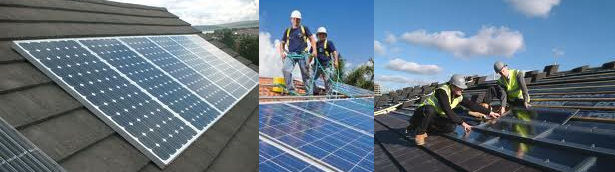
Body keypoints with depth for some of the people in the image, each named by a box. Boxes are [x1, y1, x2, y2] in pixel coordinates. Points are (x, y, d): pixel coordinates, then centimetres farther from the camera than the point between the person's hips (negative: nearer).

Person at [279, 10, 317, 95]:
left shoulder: (304, 29, 10)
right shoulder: (287, 31, 16)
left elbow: (312, 39, 8)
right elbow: (282, 43, 20)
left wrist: (314, 50, -5)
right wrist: (282, 52, 2)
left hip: (302, 54, -1)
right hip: (291, 54, 1)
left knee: (305, 74, 0)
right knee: (285, 69, -22)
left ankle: (309, 92, 11)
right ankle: (291, 90, -17)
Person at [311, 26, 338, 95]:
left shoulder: (329, 43, 4)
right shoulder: (315, 44, 16)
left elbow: (334, 52, -6)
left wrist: (335, 61, -20)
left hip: (326, 65, -4)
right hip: (317, 65, 4)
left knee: (327, 81, -7)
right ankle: (314, 92, 9)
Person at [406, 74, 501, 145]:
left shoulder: (458, 97, 1)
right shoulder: (442, 91, -26)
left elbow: (472, 105, 8)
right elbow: (448, 111, -32)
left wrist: (489, 112, 8)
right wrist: (462, 123, -32)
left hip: (435, 117, 8)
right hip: (422, 113, -8)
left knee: (452, 126, -16)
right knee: (430, 109, -43)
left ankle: (426, 127, 0)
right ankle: (420, 133, -24)